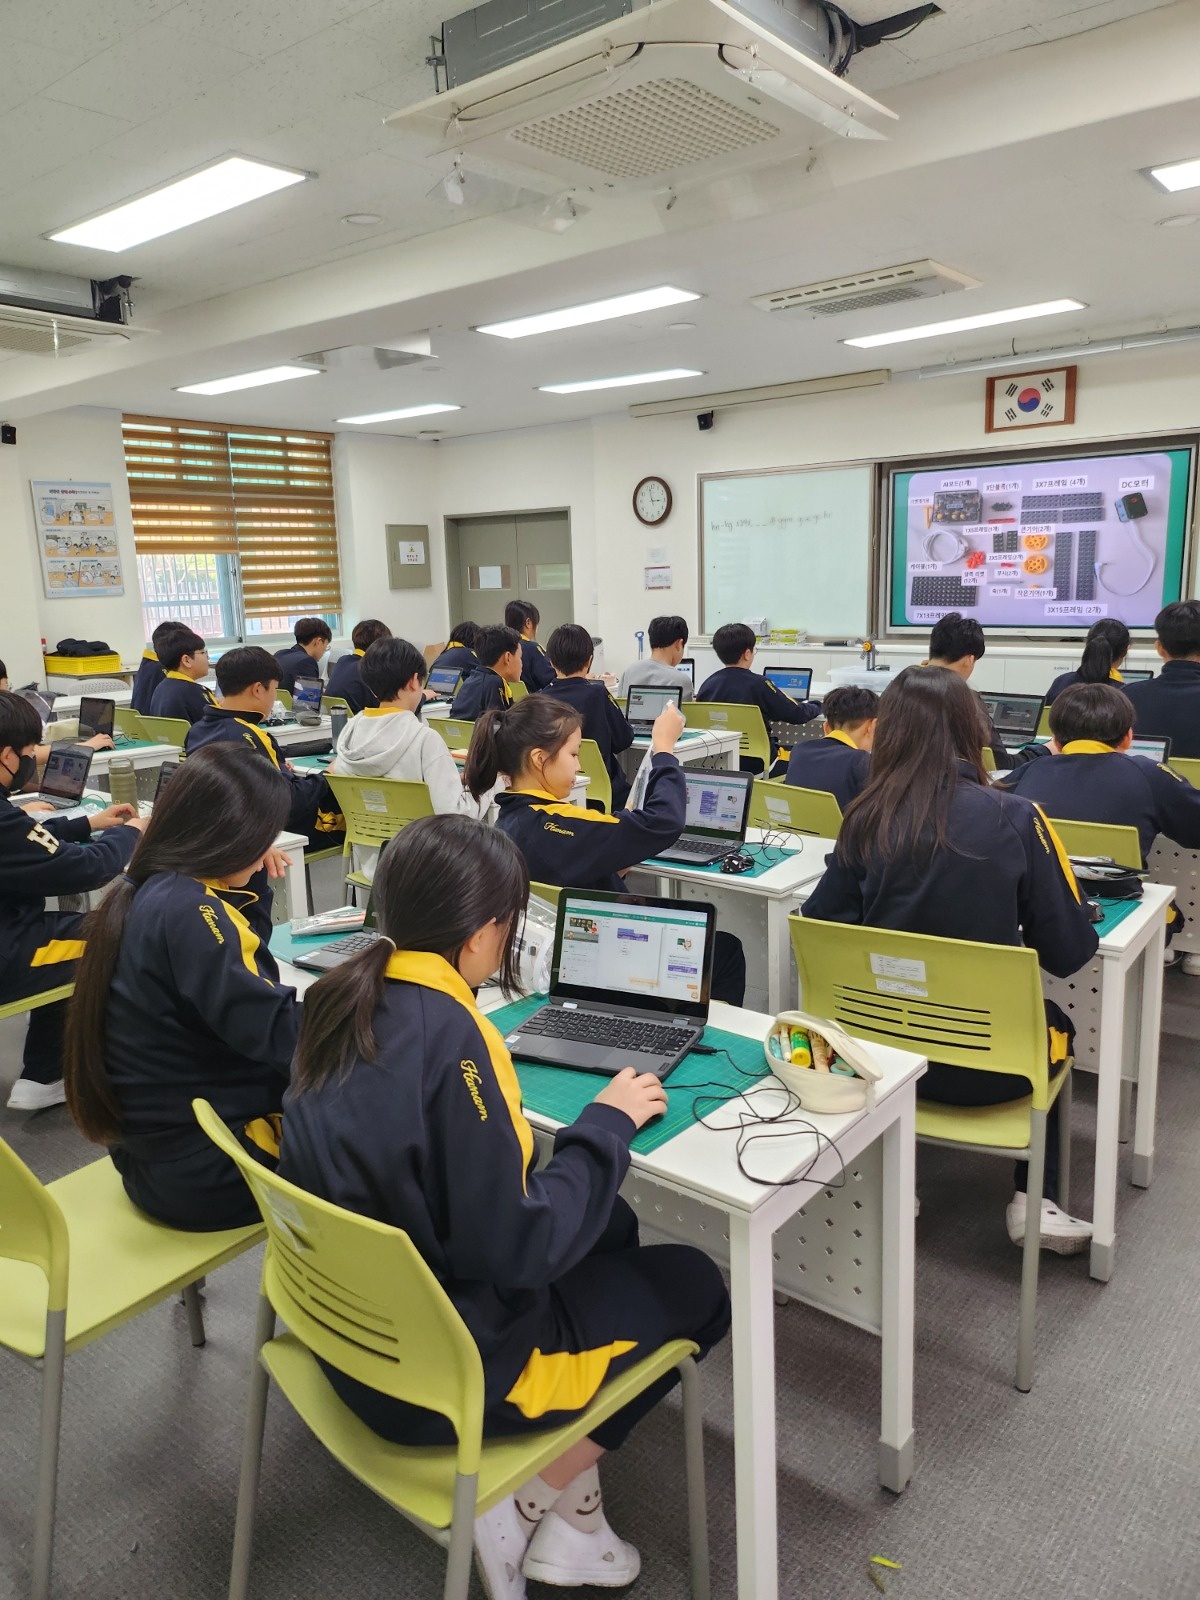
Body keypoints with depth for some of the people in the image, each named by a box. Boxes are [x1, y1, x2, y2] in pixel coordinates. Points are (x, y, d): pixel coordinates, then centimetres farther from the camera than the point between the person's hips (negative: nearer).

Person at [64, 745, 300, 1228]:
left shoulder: (153, 892, 3)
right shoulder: (185, 911, -25)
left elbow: (242, 949, 19)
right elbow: (277, 1034, -29)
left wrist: (253, 878, 4)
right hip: (206, 1174, -9)